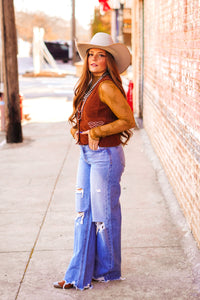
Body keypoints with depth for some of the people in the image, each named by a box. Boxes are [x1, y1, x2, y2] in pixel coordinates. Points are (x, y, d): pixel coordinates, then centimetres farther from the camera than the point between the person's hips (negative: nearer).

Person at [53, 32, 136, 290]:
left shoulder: (106, 86, -16)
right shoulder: (89, 85, 11)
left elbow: (128, 121, -17)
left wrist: (96, 132, -15)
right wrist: (77, 128, 5)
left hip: (105, 155, -9)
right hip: (87, 154, 9)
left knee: (103, 213, 4)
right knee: (84, 211, 10)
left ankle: (107, 271, 23)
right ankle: (80, 275, 18)